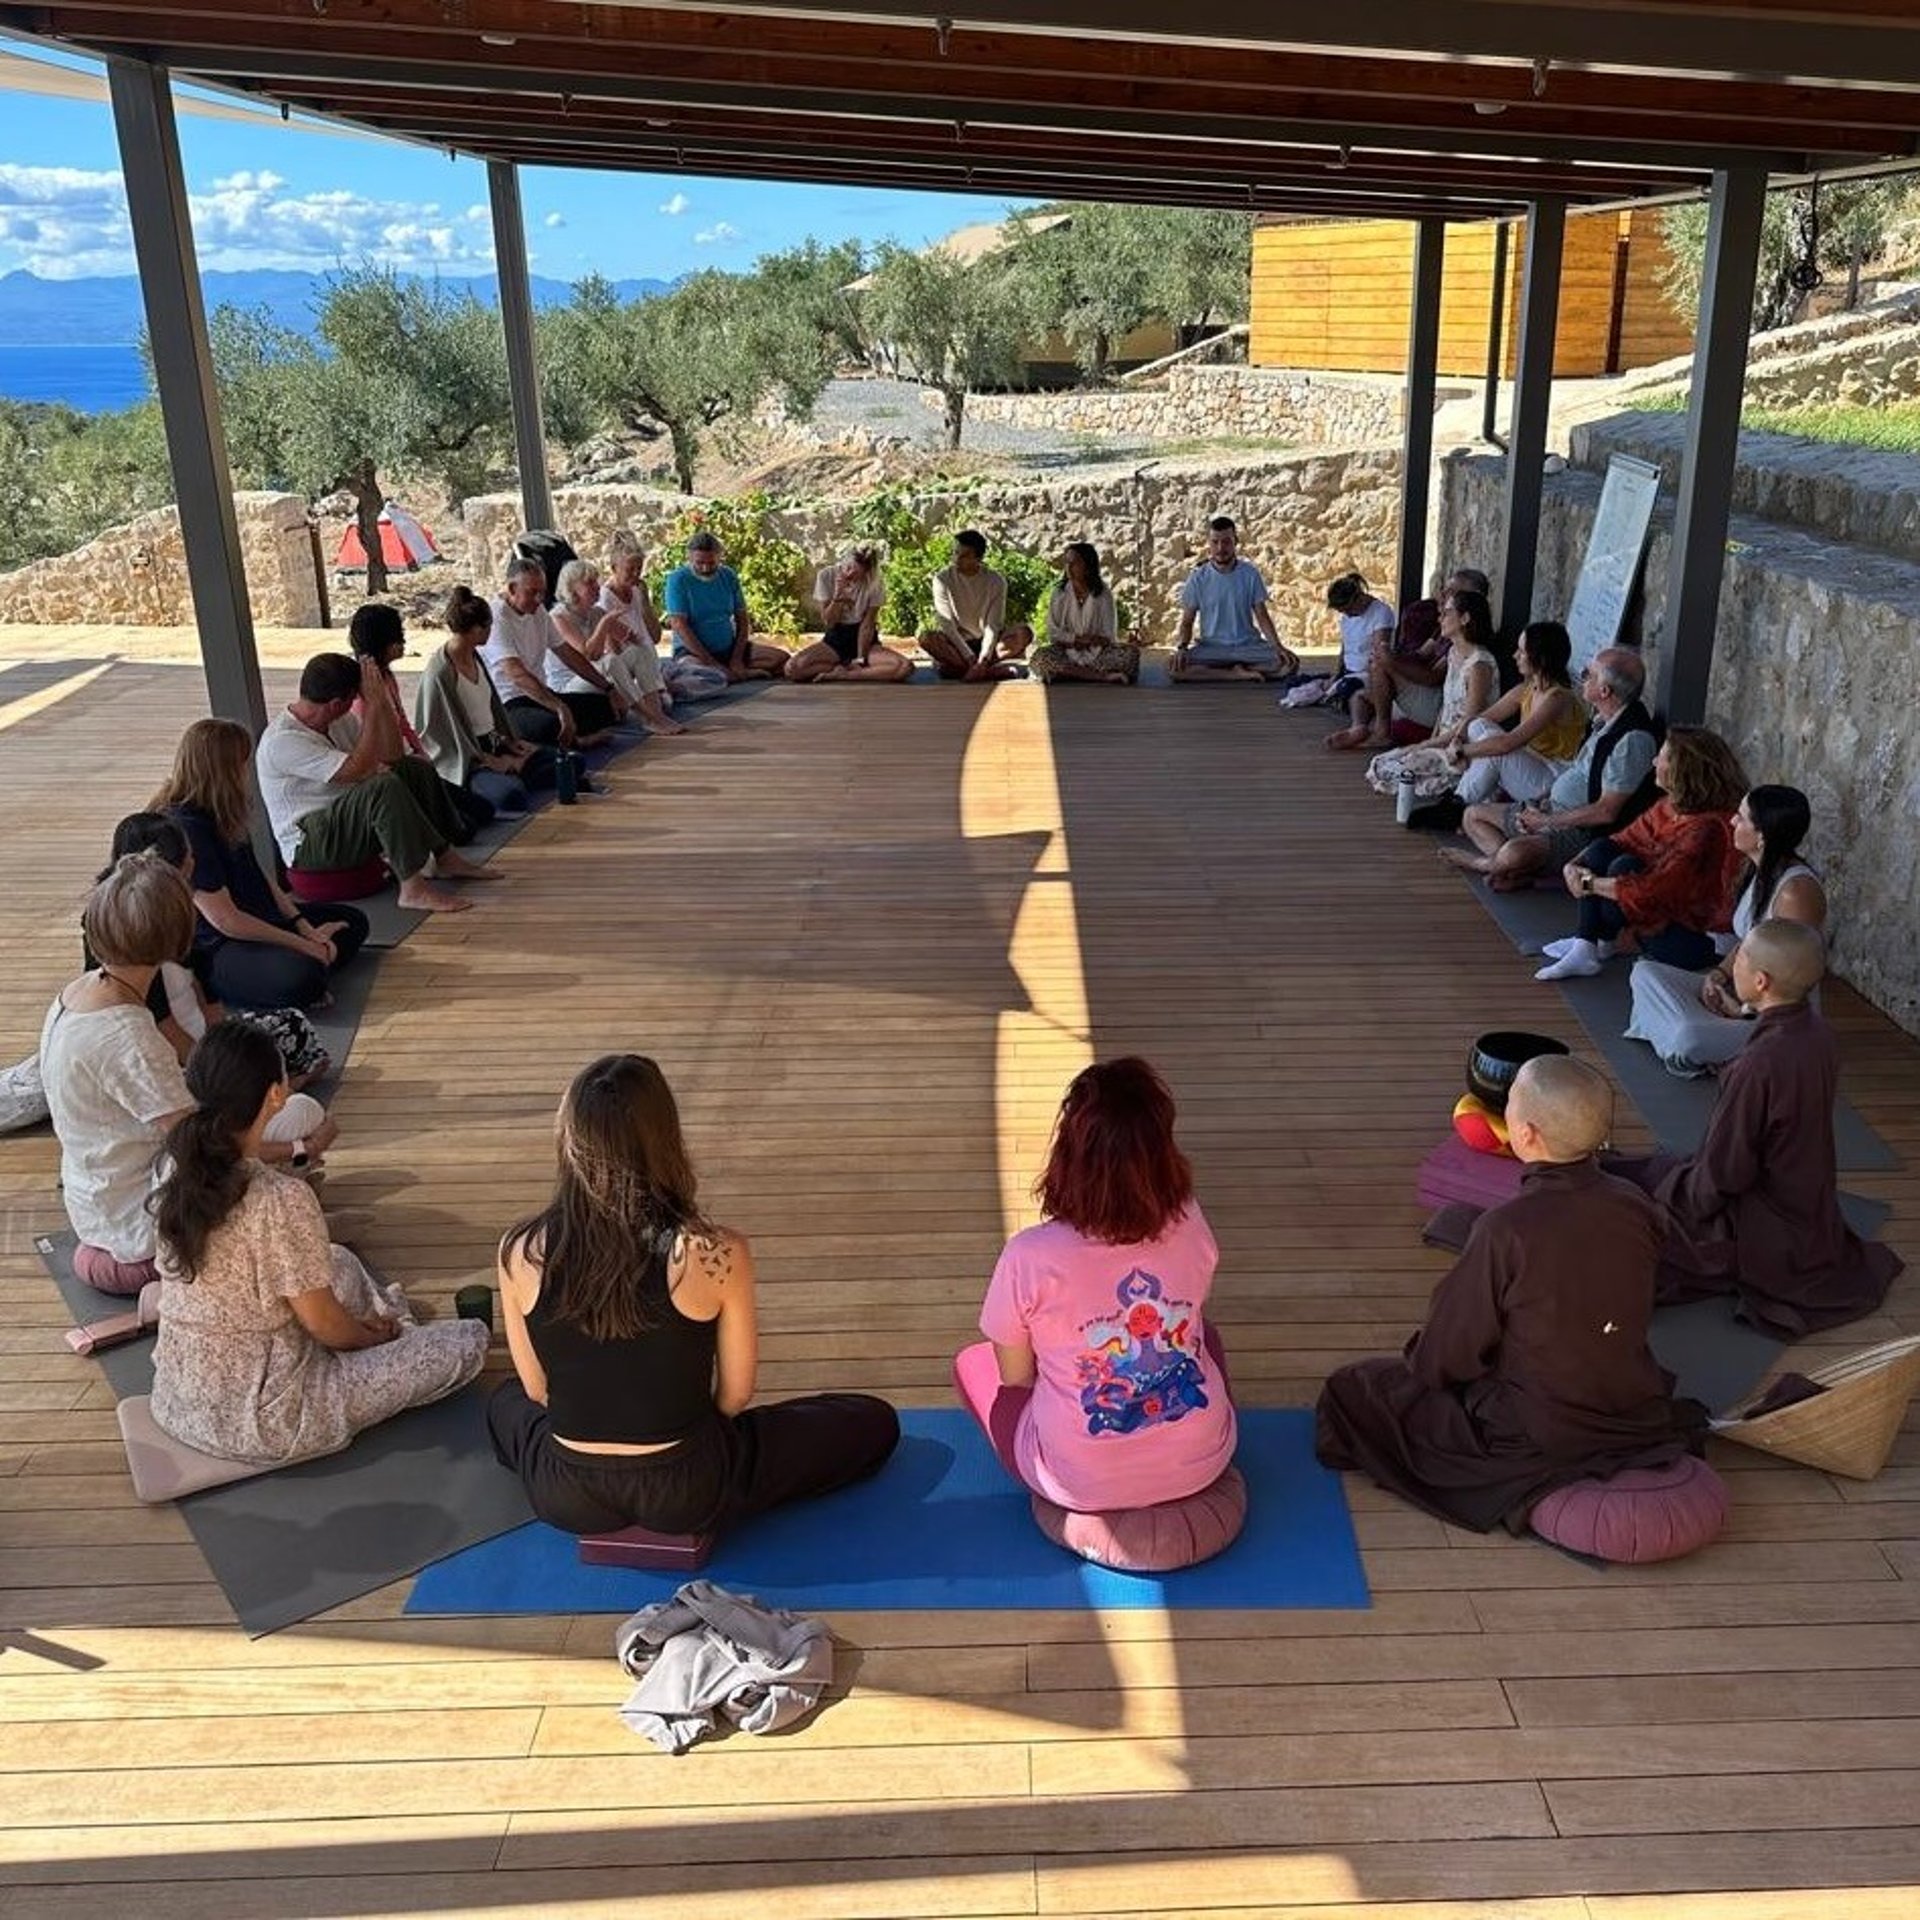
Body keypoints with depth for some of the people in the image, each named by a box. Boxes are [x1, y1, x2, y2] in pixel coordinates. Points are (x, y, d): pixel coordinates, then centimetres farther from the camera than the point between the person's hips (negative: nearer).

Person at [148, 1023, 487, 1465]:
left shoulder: (175, 1169, -8)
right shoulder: (283, 1201, -29)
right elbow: (321, 1323, -15)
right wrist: (375, 1337, 5)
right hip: (261, 1424, -8)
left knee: (340, 1264, 28)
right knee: (470, 1341, 0)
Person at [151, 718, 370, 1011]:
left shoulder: (221, 813, 5)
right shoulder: (184, 829, -23)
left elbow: (258, 873, 10)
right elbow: (226, 921, -23)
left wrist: (306, 928, -1)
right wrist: (306, 945, -18)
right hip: (212, 952, -11)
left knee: (353, 921, 12)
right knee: (301, 976, -37)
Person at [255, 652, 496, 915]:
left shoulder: (337, 722, 6)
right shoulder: (282, 740, -21)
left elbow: (392, 756, 4)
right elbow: (358, 770, -29)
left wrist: (381, 700, -8)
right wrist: (372, 707, -24)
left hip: (344, 820, 10)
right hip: (307, 846, -9)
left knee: (416, 768, 5)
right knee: (384, 787, -31)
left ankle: (445, 859, 3)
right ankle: (413, 888, -31)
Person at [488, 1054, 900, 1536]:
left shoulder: (520, 1253, -15)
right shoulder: (717, 1255, -24)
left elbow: (536, 1390, -1)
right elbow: (734, 1396, -9)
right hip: (686, 1495, -4)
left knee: (506, 1405, 40)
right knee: (874, 1423, 15)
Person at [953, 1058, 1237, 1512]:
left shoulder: (1029, 1258, -26)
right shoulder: (1190, 1227, -15)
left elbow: (1016, 1377, -9)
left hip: (1081, 1487, -4)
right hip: (1202, 1463, 4)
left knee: (972, 1364, 23)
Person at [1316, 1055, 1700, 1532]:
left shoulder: (1505, 1230, -29)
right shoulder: (1639, 1211, -12)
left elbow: (1441, 1361, -18)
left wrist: (1420, 1357, 7)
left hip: (1531, 1438, -7)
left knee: (1351, 1390, 6)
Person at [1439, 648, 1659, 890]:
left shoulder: (1633, 738, -23)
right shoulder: (1602, 720, 6)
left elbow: (1606, 812, -23)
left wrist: (1546, 821, -15)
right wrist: (1540, 802, 2)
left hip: (1586, 831, -10)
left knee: (1515, 853, -34)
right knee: (1473, 815, 10)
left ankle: (1484, 862, 1)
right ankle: (1518, 872, -12)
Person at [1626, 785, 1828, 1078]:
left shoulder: (1797, 890, -26)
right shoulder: (1760, 872, 3)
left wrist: (1745, 1011, -14)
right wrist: (1720, 975, -4)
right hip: (1740, 993, 9)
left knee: (1689, 1038, -33)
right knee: (1645, 973, -3)